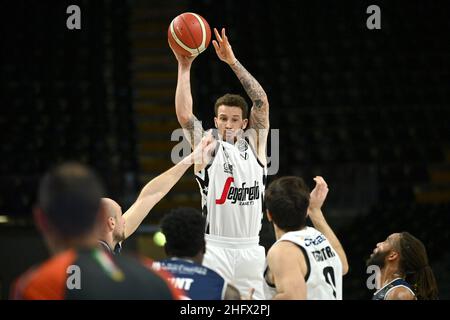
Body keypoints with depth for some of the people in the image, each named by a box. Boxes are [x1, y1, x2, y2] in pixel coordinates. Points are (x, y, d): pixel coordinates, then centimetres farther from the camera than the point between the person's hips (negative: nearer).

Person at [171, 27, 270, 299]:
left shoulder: (254, 144, 11)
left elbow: (261, 102, 4)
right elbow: (185, 115, -10)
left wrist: (233, 62, -1)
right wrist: (184, 67, -7)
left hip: (250, 249, 3)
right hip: (216, 248, -3)